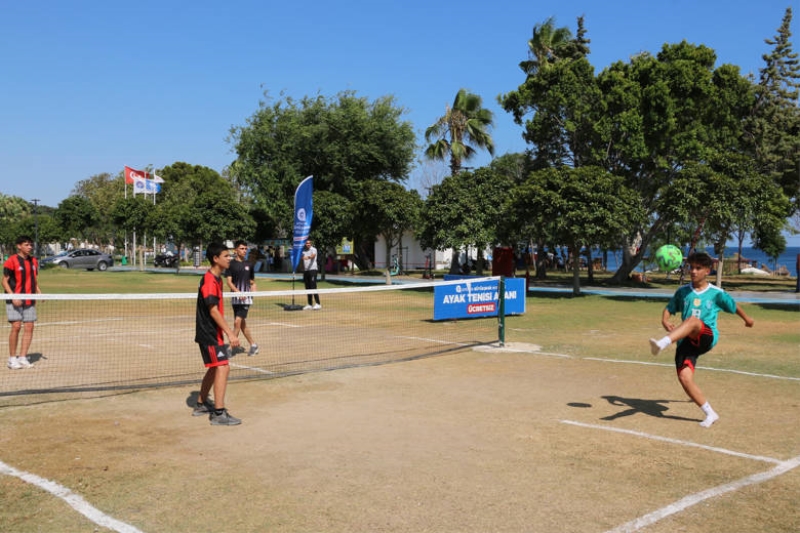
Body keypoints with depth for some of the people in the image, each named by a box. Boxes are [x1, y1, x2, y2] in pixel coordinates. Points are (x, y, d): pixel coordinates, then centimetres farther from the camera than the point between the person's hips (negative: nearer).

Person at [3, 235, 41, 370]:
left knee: (29, 327, 1)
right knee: (16, 326, -10)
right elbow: (4, 281, -6)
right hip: (15, 300, -6)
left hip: (30, 300, 6)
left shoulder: (34, 261, 11)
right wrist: (13, 296, -18)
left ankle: (22, 358, 8)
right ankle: (12, 359, 2)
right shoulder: (11, 261, -7)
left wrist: (38, 291, 4)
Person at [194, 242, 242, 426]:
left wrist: (224, 332, 22)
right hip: (209, 333, -10)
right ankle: (219, 414, -15)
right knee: (223, 367, -15)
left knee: (214, 368, 18)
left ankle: (201, 405, 32)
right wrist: (230, 333, -28)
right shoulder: (209, 281, -19)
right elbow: (213, 311, -25)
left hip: (212, 332, 10)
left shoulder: (217, 279, 12)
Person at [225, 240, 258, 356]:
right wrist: (238, 292, -21)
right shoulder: (231, 264, 1)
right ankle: (253, 345, 23)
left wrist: (253, 292, -2)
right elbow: (229, 282, -7)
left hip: (246, 298, -1)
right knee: (242, 324, 9)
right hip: (235, 298, 1)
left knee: (237, 322, -12)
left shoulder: (249, 265, 8)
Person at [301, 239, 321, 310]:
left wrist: (308, 257, -47)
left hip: (312, 269, -6)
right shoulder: (304, 251, 16)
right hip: (305, 271, 7)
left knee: (313, 287, -12)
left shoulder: (313, 249, -4)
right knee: (307, 288, 6)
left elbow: (313, 255, -25)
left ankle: (317, 304, -11)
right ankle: (310, 304, 10)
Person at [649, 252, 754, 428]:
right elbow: (668, 309, 17)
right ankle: (710, 414, 4)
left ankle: (662, 344, -58)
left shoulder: (716, 293, 5)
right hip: (685, 341, 3)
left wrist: (747, 319, 39)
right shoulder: (682, 292, 12)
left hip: (707, 338, -3)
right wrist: (665, 321, -6)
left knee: (693, 320, -36)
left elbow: (734, 306, 22)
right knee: (684, 377, -15)